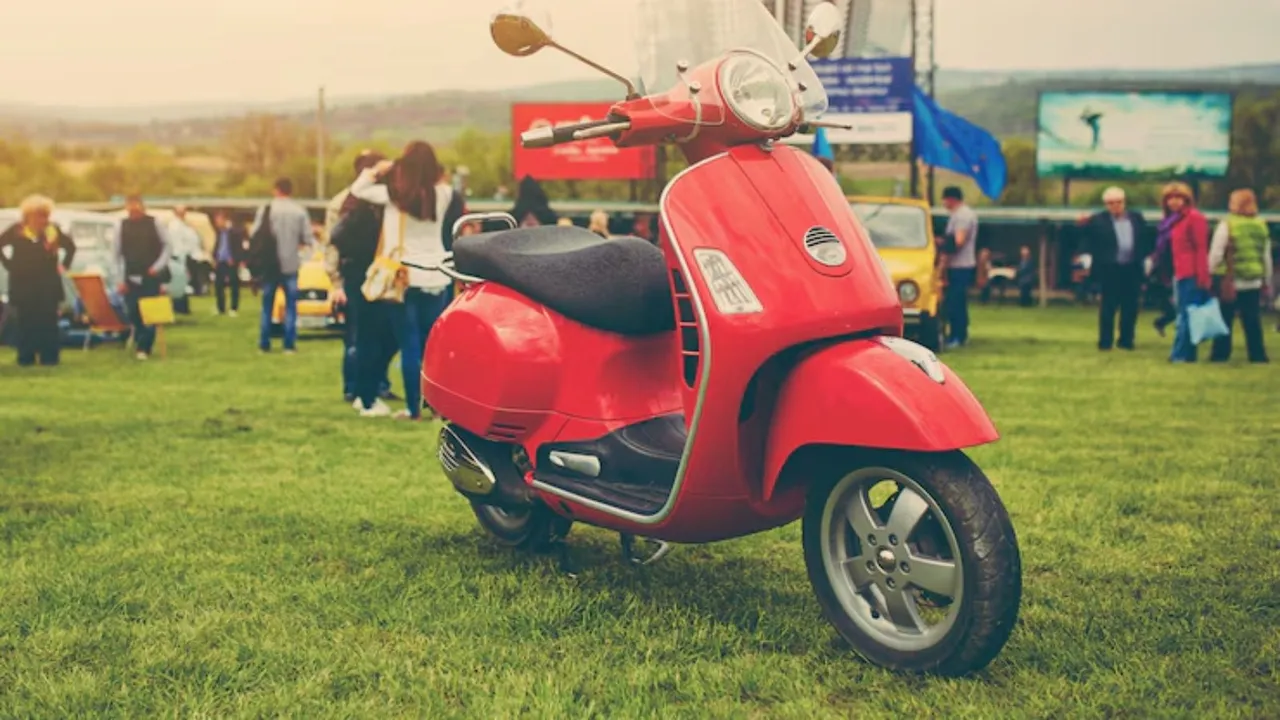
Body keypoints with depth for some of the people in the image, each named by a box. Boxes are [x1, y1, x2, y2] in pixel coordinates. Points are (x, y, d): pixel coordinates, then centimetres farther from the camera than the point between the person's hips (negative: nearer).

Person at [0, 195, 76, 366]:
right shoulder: (16, 231, -1)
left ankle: (49, 357, 4)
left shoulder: (52, 231, 4)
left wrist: (64, 265, 9)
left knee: (48, 321, 0)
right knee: (25, 321, 0)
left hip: (48, 285, 1)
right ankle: (26, 357, 5)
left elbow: (71, 246, 17)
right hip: (23, 285, -1)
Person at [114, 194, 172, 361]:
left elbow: (168, 246, 2)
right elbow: (118, 254, 5)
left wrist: (158, 266, -9)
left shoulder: (154, 223, -2)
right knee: (134, 313, 0)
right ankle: (141, 343, 20)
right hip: (131, 277, 2)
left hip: (151, 276, -2)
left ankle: (144, 347, 3)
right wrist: (121, 279, 0)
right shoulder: (121, 226, 2)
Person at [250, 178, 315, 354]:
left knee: (267, 305, 10)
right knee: (291, 305, 6)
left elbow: (254, 235, -8)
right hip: (291, 265, 0)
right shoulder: (300, 211, -4)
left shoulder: (266, 209, -6)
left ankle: (264, 344, 12)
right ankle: (289, 344, 2)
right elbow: (308, 240, -5)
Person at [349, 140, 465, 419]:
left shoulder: (393, 193, -6)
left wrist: (376, 171, 18)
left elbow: (357, 189, 5)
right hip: (436, 279, 2)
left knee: (410, 346, -1)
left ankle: (414, 408, -1)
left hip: (404, 279, -2)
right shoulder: (443, 195, -2)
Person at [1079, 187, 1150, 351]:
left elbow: (1144, 240, 12)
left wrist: (1142, 257, 1)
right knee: (1108, 307, 1)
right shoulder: (1098, 220, -2)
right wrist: (1084, 225, -28)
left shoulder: (1137, 218, 10)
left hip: (1132, 269, 4)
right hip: (1110, 269, -4)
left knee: (1130, 307, 7)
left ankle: (1126, 340, 16)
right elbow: (1090, 241, -11)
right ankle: (1105, 342, 7)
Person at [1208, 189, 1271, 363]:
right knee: (1252, 321, 7)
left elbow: (1216, 254, -10)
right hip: (1254, 282, 4)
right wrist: (1267, 281, 19)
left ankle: (1221, 353, 5)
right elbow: (1267, 257, 12)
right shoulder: (1262, 226, 6)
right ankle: (1257, 354, 7)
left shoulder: (1226, 225, -9)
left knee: (1224, 319, 4)